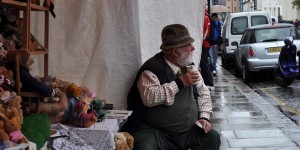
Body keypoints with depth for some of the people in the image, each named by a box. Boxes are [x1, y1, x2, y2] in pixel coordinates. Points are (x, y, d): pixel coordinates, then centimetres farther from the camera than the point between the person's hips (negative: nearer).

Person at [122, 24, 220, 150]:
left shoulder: (188, 66, 9)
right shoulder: (152, 68, -14)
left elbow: (203, 93, 15)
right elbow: (149, 97, -29)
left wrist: (204, 117, -1)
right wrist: (179, 83, -24)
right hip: (155, 132, -6)